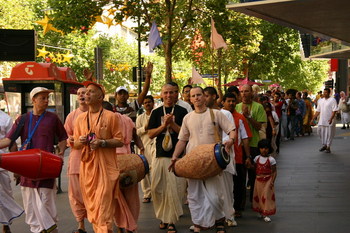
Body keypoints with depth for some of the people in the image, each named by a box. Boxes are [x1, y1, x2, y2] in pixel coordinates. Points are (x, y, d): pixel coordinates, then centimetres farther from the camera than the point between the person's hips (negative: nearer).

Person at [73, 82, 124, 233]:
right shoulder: (80, 118, 13)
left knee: (103, 207, -9)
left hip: (105, 167, -5)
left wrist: (102, 143, -17)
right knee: (91, 205, 9)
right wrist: (80, 141, -7)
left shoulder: (110, 117, -1)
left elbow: (120, 141, -2)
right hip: (87, 166, 5)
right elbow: (75, 144, 16)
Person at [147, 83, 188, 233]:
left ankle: (172, 221, 4)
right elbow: (150, 134, 5)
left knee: (175, 189, -6)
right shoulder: (156, 112, 12)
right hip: (160, 156, 3)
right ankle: (163, 217, 20)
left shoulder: (182, 112, 4)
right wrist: (164, 125, -8)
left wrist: (172, 123, -12)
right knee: (157, 188, 3)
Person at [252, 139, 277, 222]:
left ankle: (266, 214, 1)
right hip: (258, 180, 4)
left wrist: (272, 181, -16)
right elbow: (255, 169, 12)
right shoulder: (257, 158, 3)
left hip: (267, 181, -4)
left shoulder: (271, 159, -9)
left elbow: (274, 171, -8)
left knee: (267, 197, -2)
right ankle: (261, 212, 24)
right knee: (258, 196, 10)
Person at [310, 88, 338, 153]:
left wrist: (331, 118, -24)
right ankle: (324, 145, 23)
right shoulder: (320, 101, 13)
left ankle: (328, 147, 11)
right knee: (320, 131, 6)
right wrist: (313, 119, 13)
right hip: (321, 121, 6)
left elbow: (334, 110, -13)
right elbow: (318, 111, 18)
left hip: (329, 121, -6)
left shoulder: (332, 100, -6)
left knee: (329, 133, 0)